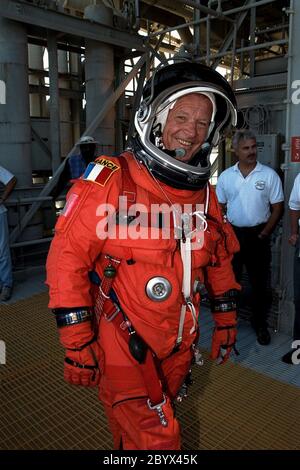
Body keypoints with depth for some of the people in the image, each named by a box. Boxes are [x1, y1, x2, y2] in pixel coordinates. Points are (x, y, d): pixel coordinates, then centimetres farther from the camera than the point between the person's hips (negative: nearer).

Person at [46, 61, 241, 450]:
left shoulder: (204, 192, 4)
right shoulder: (111, 180, -16)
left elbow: (219, 258, 13)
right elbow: (68, 257, -17)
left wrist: (226, 317, 14)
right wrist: (77, 340, -16)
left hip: (179, 345, 6)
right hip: (124, 342, -5)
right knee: (155, 439, 2)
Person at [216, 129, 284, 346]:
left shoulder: (269, 175, -4)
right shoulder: (225, 176, 3)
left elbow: (277, 208, -2)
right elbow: (219, 208, 8)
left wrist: (263, 235, -7)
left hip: (258, 235, -1)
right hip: (233, 234, 2)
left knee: (260, 282, 7)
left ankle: (260, 324, 25)